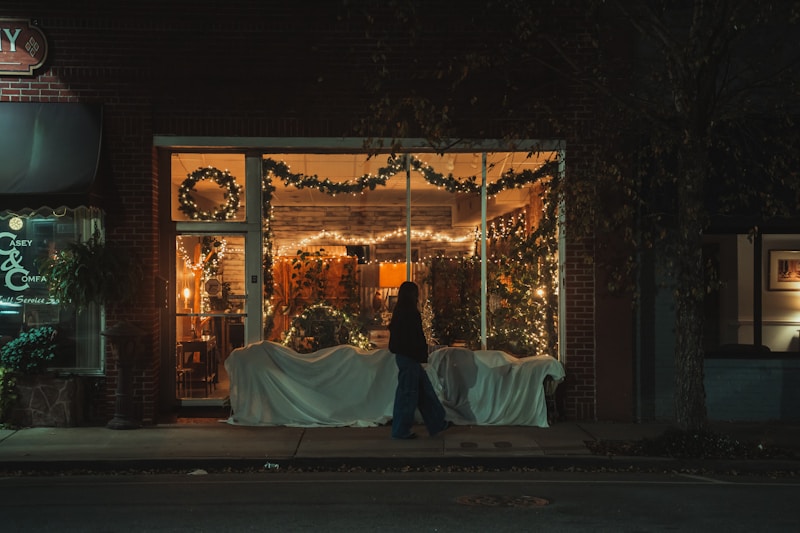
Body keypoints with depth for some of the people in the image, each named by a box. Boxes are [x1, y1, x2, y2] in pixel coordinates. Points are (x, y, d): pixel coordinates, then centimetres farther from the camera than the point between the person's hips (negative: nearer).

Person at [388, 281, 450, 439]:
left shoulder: (400, 312, 11)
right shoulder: (410, 313, -17)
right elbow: (415, 337, -20)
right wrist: (422, 355, -12)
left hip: (404, 355, 10)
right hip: (409, 357, -10)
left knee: (424, 390, 15)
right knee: (408, 392, -1)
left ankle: (437, 423, 22)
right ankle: (401, 430, 7)